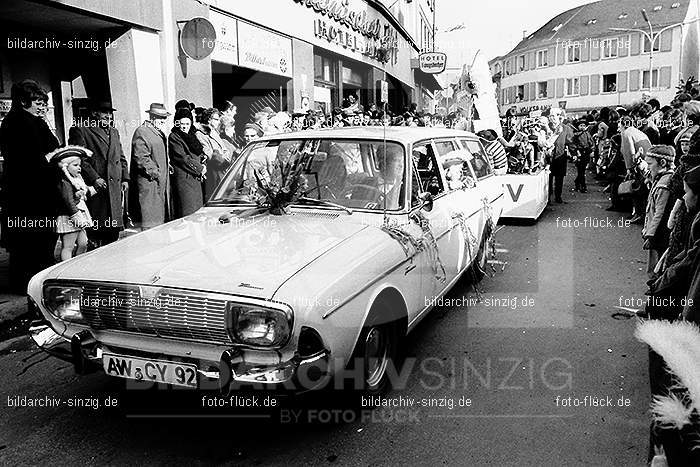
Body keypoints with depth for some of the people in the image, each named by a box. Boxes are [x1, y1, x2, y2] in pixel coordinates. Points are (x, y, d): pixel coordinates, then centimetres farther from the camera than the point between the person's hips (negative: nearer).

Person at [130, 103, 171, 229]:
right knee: (151, 219, -8)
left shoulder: (160, 133, 20)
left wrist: (167, 166, 17)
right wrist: (155, 173, -18)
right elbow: (141, 158, -17)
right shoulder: (142, 132, -10)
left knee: (161, 217, 11)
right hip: (150, 181, -10)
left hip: (161, 182, 10)